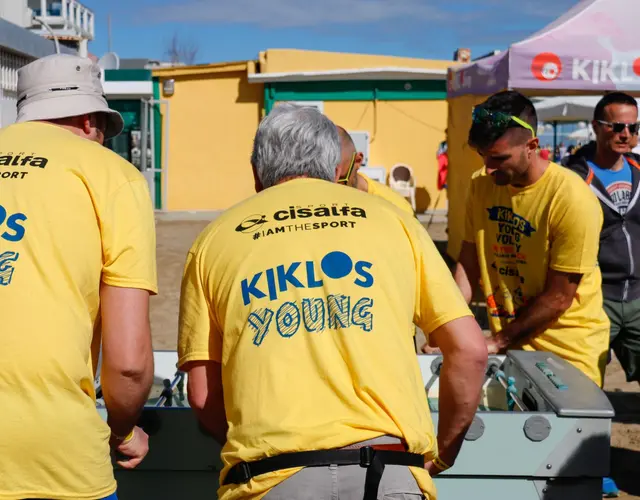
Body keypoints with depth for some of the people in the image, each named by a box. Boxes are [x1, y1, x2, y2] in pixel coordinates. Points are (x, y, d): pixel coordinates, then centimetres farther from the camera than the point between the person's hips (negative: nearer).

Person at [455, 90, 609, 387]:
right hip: (510, 344, 5)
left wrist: (497, 342, -14)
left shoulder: (572, 199, -21)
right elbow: (469, 263, 2)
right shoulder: (481, 187, -3)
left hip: (567, 351, -4)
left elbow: (558, 298, -18)